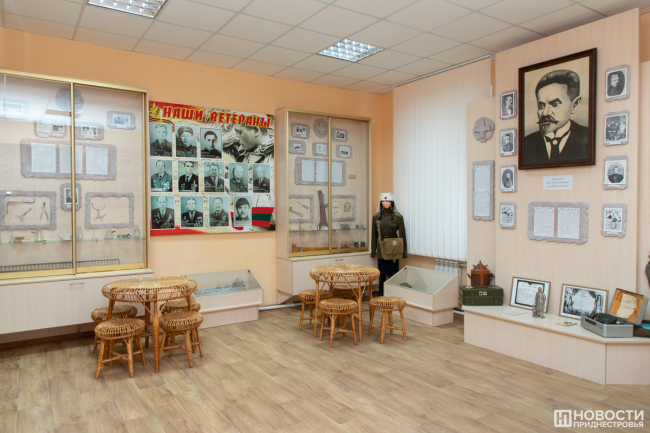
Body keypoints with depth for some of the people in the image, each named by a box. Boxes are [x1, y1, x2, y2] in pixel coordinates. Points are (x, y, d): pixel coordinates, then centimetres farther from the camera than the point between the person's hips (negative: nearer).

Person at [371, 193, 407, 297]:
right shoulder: (376, 217, 4)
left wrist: (403, 251, 0)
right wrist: (373, 250, 7)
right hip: (381, 250, 2)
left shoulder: (398, 217, -2)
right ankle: (382, 295, 14)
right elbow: (374, 235, 8)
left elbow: (402, 234, 0)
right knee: (382, 273, 5)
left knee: (393, 272, 1)